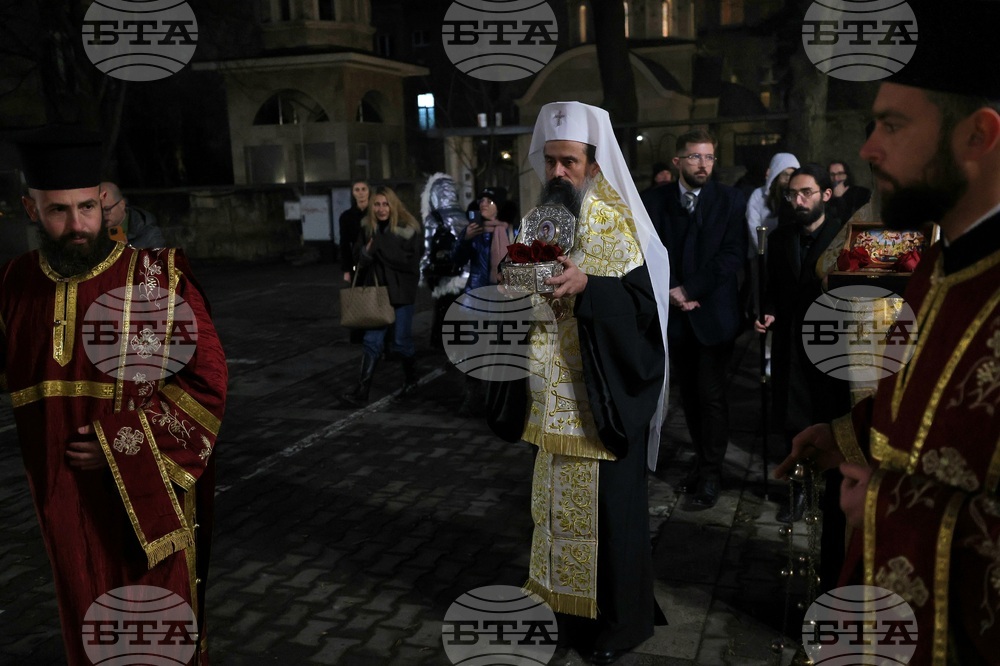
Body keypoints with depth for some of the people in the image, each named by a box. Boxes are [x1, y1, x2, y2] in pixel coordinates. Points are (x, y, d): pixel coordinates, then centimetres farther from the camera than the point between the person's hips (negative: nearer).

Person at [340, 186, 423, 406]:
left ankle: (411, 379, 30)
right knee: (372, 341, -1)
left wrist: (379, 247, -20)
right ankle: (362, 390, -2)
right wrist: (367, 252, -17)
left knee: (401, 341, 5)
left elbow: (410, 261, -18)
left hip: (401, 291, -3)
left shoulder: (408, 228, -9)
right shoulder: (367, 228, 5)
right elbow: (358, 257, 7)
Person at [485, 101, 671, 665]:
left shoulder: (615, 223, -8)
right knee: (559, 497, 14)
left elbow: (642, 303, -16)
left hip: (603, 395, -5)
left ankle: (622, 617, 20)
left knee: (608, 503, 3)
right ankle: (566, 596, 32)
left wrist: (587, 285, -30)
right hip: (554, 391, 6)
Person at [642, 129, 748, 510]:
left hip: (714, 313, -3)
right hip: (675, 314, 3)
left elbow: (732, 256, -10)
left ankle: (710, 475, 11)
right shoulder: (656, 201, 5)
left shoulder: (730, 201, -2)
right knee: (689, 394, 11)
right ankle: (703, 462, 25)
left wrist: (689, 290, -15)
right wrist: (668, 291, -12)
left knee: (711, 396, -1)